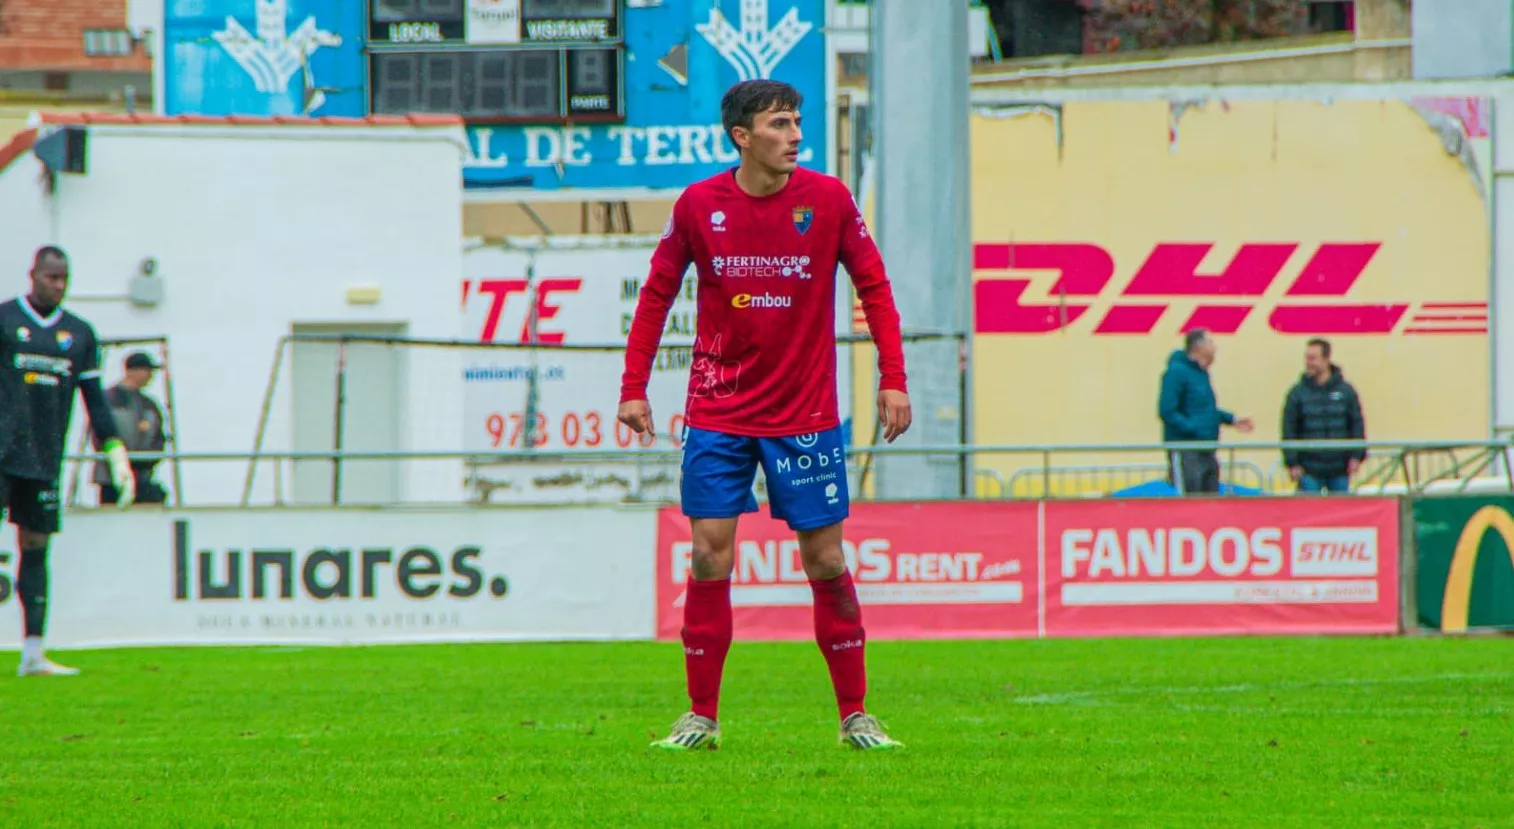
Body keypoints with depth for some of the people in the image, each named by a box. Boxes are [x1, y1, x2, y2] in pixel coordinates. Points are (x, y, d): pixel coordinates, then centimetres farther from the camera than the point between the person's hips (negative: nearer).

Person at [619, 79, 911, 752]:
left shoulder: (827, 199, -3)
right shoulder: (698, 206, -3)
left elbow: (873, 286, 5)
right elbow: (656, 294, 7)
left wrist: (893, 380, -2)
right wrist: (634, 388, 2)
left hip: (806, 415, 0)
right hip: (717, 414, 0)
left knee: (825, 559, 0)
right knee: (710, 556, -3)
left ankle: (855, 715, 9)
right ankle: (701, 717, 5)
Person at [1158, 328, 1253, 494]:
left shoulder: (1202, 373, 15)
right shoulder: (1177, 372, -13)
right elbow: (1167, 411, -20)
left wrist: (1232, 420, 16)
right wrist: (1194, 429, -23)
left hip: (1208, 453, 10)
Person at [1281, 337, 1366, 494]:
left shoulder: (1346, 391, 3)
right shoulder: (1298, 393, 0)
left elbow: (1358, 425, 7)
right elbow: (1288, 431, 1)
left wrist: (1357, 456, -1)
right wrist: (1292, 463, -6)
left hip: (1340, 470, 1)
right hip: (1310, 471, -1)